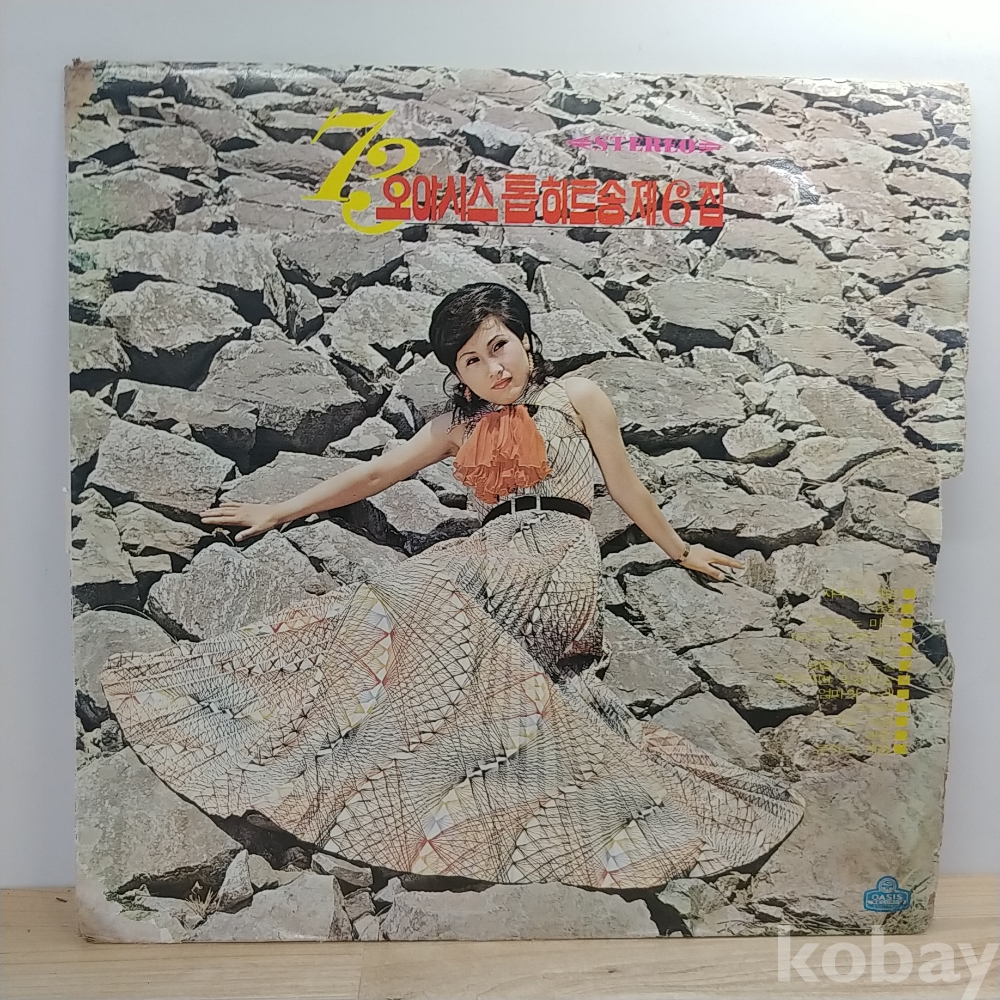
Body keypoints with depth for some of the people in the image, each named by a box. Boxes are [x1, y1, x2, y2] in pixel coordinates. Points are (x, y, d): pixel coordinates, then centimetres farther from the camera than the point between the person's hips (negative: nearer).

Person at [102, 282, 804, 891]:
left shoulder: (576, 395, 14)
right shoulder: (461, 426, 23)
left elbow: (626, 485, 18)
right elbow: (377, 472, 23)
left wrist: (680, 550, 24)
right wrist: (279, 511, 23)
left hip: (556, 561, -5)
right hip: (489, 558, 5)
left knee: (429, 602, -32)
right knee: (397, 605, -27)